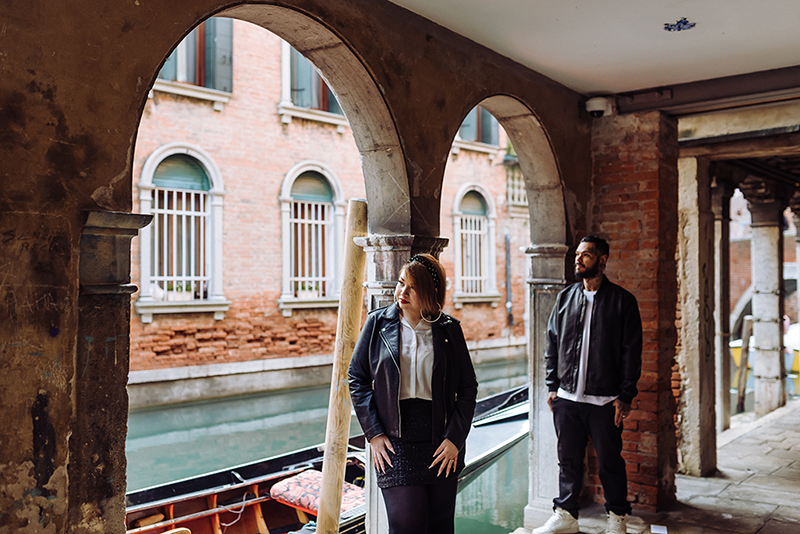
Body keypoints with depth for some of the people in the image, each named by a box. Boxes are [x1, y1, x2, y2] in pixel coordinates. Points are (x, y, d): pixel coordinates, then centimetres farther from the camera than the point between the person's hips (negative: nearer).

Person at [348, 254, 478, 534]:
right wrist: (373, 433, -3)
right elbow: (357, 378, 4)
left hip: (441, 444, 1)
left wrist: (455, 438, -4)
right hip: (394, 443, -1)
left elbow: (468, 386, 5)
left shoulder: (449, 329, 1)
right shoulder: (378, 323, 0)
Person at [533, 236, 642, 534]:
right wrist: (552, 386, 7)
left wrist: (625, 396, -8)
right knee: (568, 459, 12)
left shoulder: (622, 301, -2)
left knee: (610, 462, 8)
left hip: (605, 400, -3)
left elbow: (632, 352, -3)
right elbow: (552, 345, 13)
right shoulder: (565, 298, 9)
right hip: (567, 398, 3)